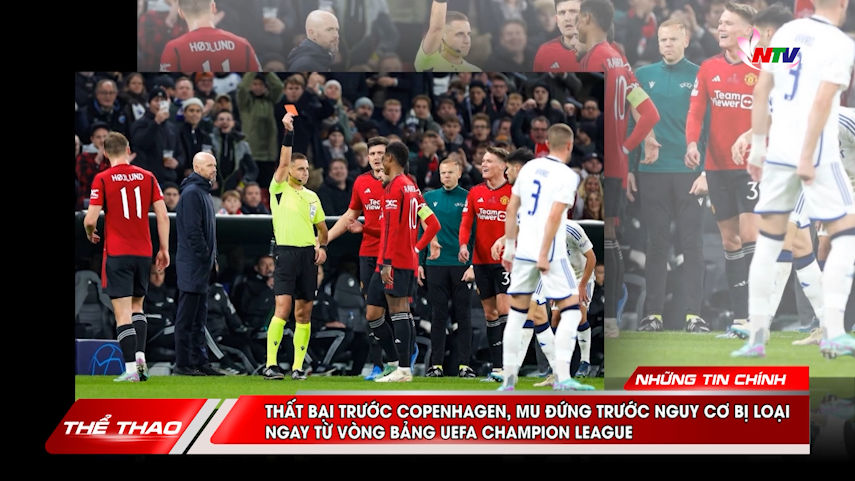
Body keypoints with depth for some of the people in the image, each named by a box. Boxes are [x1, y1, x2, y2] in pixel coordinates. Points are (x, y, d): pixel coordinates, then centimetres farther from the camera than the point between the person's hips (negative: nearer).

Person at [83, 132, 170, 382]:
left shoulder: (102, 179, -6)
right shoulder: (147, 177, 4)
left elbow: (90, 219, -10)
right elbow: (163, 216, 1)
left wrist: (90, 234, 13)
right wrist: (164, 249, 9)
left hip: (117, 254, -4)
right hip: (143, 252, 4)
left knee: (123, 313, -4)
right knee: (137, 306, 21)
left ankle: (131, 368, -11)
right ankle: (140, 356, 5)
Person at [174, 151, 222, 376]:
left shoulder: (204, 192, 19)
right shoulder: (191, 193, -13)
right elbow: (192, 229, -19)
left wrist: (212, 258, 15)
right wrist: (206, 256, -17)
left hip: (202, 266, 10)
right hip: (192, 264, -10)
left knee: (199, 317, 12)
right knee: (187, 317, -7)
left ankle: (199, 362, 16)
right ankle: (182, 364, -5)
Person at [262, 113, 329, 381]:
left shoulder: (312, 196, 17)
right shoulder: (279, 190, 2)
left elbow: (322, 227, 23)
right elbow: (283, 161, -12)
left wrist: (322, 246, 4)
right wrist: (288, 133, -21)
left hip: (308, 255, 5)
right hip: (286, 253, -5)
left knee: (304, 313, 3)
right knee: (282, 308, -14)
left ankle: (298, 366, 7)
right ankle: (271, 364, -16)